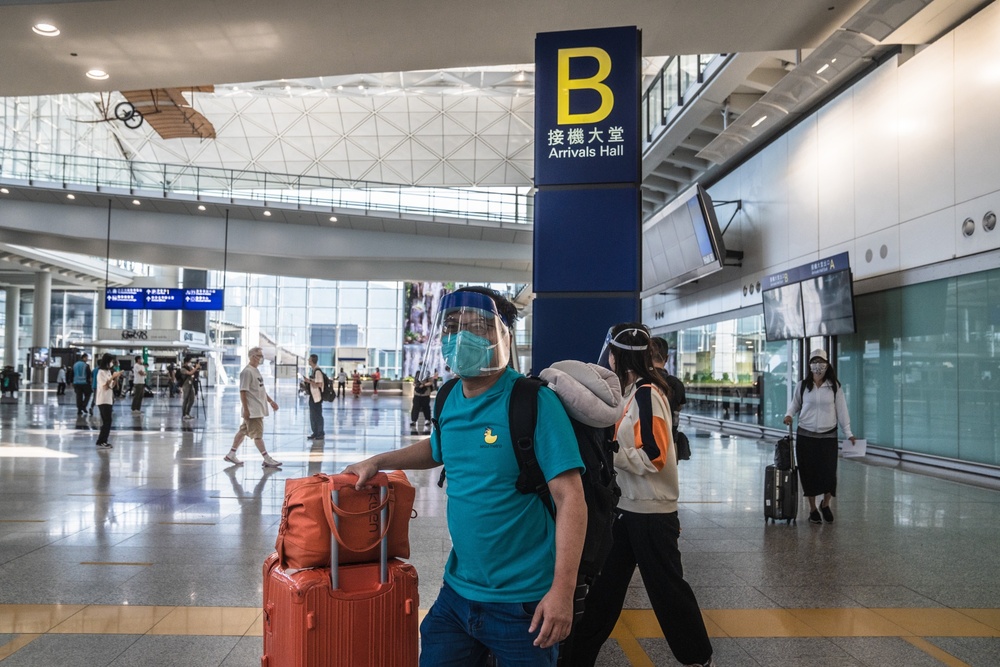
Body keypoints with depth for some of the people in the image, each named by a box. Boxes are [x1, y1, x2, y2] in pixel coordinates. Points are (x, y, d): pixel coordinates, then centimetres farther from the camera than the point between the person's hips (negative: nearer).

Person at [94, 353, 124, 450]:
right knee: (107, 421, -9)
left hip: (109, 400, 8)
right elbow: (105, 386, -18)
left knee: (107, 422, 8)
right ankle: (100, 442, -7)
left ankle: (103, 441, 12)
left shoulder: (109, 372, 13)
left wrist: (116, 378, 2)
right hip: (103, 400, -8)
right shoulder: (101, 372, -12)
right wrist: (112, 377, -21)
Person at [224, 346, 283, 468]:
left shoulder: (256, 371, 15)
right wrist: (245, 409, -20)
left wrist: (270, 401, 21)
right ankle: (267, 460, -3)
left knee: (243, 431, 15)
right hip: (252, 410, -10)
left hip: (258, 409, 10)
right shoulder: (247, 371, -15)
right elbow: (243, 391, -18)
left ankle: (231, 455, 23)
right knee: (258, 434, -5)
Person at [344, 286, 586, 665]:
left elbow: (569, 497, -21)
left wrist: (562, 589, -26)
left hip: (523, 600, -6)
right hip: (458, 590, 6)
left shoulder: (534, 403, -18)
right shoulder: (450, 400, 2)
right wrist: (379, 461, 14)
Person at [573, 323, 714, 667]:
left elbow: (653, 456, -24)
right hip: (629, 507, 9)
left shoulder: (648, 393, -18)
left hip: (651, 510, -9)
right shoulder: (632, 392, 10)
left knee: (666, 586, 5)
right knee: (606, 583, 14)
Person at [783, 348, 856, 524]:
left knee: (829, 472, -3)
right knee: (808, 473, 3)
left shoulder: (834, 386, 1)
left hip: (828, 436, 0)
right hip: (805, 435, 0)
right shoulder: (802, 386, 1)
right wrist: (789, 415, -9)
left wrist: (848, 433, 0)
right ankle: (813, 509, 19)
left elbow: (841, 410, 3)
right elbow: (795, 404, 11)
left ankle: (825, 505, 24)